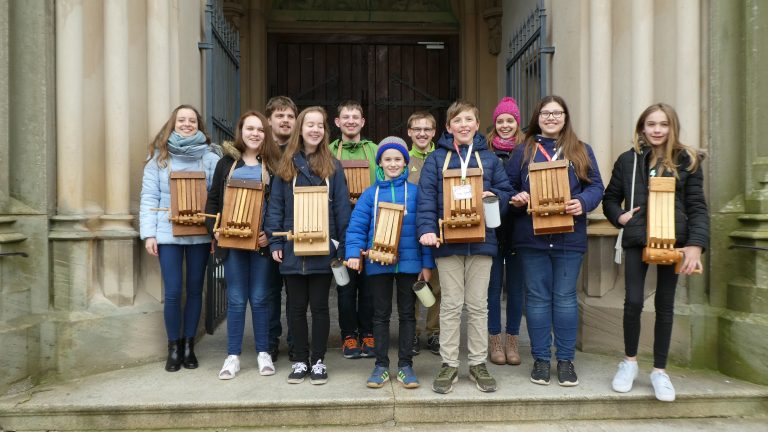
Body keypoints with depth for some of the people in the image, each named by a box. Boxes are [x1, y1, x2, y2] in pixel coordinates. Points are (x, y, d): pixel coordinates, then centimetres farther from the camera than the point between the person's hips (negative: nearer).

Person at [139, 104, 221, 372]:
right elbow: (149, 197, 2)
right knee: (173, 292, 1)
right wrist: (149, 233, -5)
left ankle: (189, 344, 24)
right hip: (168, 233, 0)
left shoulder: (209, 156, 2)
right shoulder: (159, 155, 4)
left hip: (200, 233, 1)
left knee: (195, 289, 9)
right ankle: (174, 347, 18)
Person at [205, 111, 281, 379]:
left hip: (262, 240, -1)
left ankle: (263, 354, 18)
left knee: (260, 298, 5)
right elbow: (213, 200, 9)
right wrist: (214, 228, -5)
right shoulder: (226, 163, 9)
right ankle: (233, 356, 15)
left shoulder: (273, 164, 3)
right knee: (236, 300, 6)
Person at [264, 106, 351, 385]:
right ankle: (300, 361, 23)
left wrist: (343, 245, -6)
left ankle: (318, 361, 20)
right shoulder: (286, 165, 5)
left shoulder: (332, 166, 3)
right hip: (293, 249, 1)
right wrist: (275, 242, -4)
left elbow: (341, 208, 0)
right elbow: (275, 206, 4)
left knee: (319, 306, 8)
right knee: (296, 307, 10)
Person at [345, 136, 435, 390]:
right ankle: (381, 365, 23)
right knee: (381, 314, 11)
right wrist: (354, 253, -15)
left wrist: (427, 263, -5)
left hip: (409, 262, -1)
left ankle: (405, 365, 22)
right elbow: (357, 226, -2)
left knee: (407, 314, 10)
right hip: (378, 262, 1)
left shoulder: (415, 192, -1)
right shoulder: (370, 194, 2)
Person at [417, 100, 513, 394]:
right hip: (448, 240, -2)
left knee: (478, 305, 9)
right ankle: (449, 364, 16)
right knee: (451, 305, 5)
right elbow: (426, 196, -5)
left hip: (481, 240, 2)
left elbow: (505, 191, 11)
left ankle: (478, 364, 21)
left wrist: (494, 196, -12)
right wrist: (427, 229, -17)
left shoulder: (488, 158, 10)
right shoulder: (436, 158, 3)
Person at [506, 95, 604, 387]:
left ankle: (566, 359, 18)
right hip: (531, 236, 0)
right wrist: (516, 198, -13)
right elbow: (508, 185, 8)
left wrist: (583, 203, -15)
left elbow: (596, 187, 4)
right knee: (537, 297, 6)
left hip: (569, 236, 0)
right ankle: (540, 359, 18)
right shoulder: (524, 150, 9)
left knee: (565, 297, 6)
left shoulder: (581, 151, 9)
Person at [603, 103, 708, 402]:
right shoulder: (628, 160, 4)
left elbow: (697, 206, -2)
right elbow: (610, 198, 11)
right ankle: (629, 361, 22)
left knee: (665, 305, 8)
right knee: (633, 301, -1)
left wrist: (696, 244, -13)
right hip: (637, 240, 0)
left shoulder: (687, 160, 2)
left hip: (673, 241, 0)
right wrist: (619, 217, -9)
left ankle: (659, 371, 22)